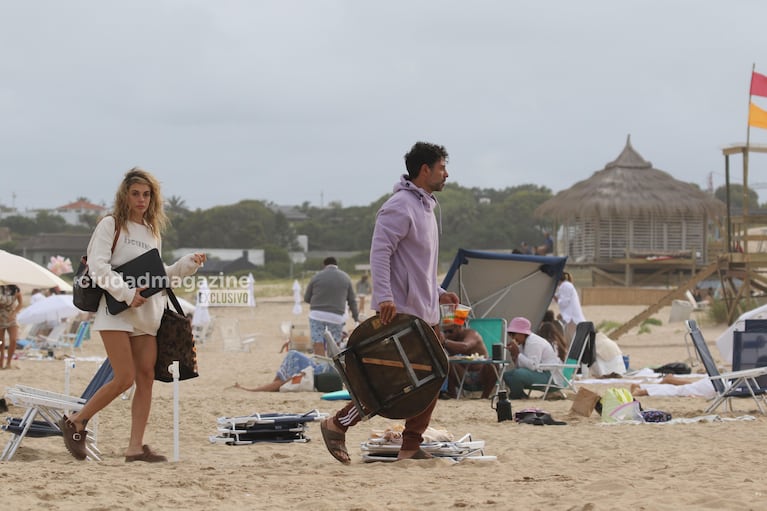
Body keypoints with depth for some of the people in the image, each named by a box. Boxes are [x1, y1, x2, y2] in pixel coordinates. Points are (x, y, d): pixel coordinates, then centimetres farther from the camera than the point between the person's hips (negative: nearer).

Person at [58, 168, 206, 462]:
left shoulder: (153, 231, 18)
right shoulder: (111, 225, -2)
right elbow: (98, 267, -12)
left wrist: (188, 264, 12)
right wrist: (126, 293, -19)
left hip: (146, 315, 7)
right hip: (116, 312, -7)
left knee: (146, 378, -2)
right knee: (125, 378, -13)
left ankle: (135, 447, 1)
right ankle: (75, 423, 4)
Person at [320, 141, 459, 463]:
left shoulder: (426, 206, 19)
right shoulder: (400, 206, -13)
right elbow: (380, 252, -21)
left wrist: (437, 292, 20)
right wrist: (384, 297, -30)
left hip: (426, 314, 10)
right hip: (400, 312, -10)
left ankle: (411, 447, 11)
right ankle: (337, 425, 3)